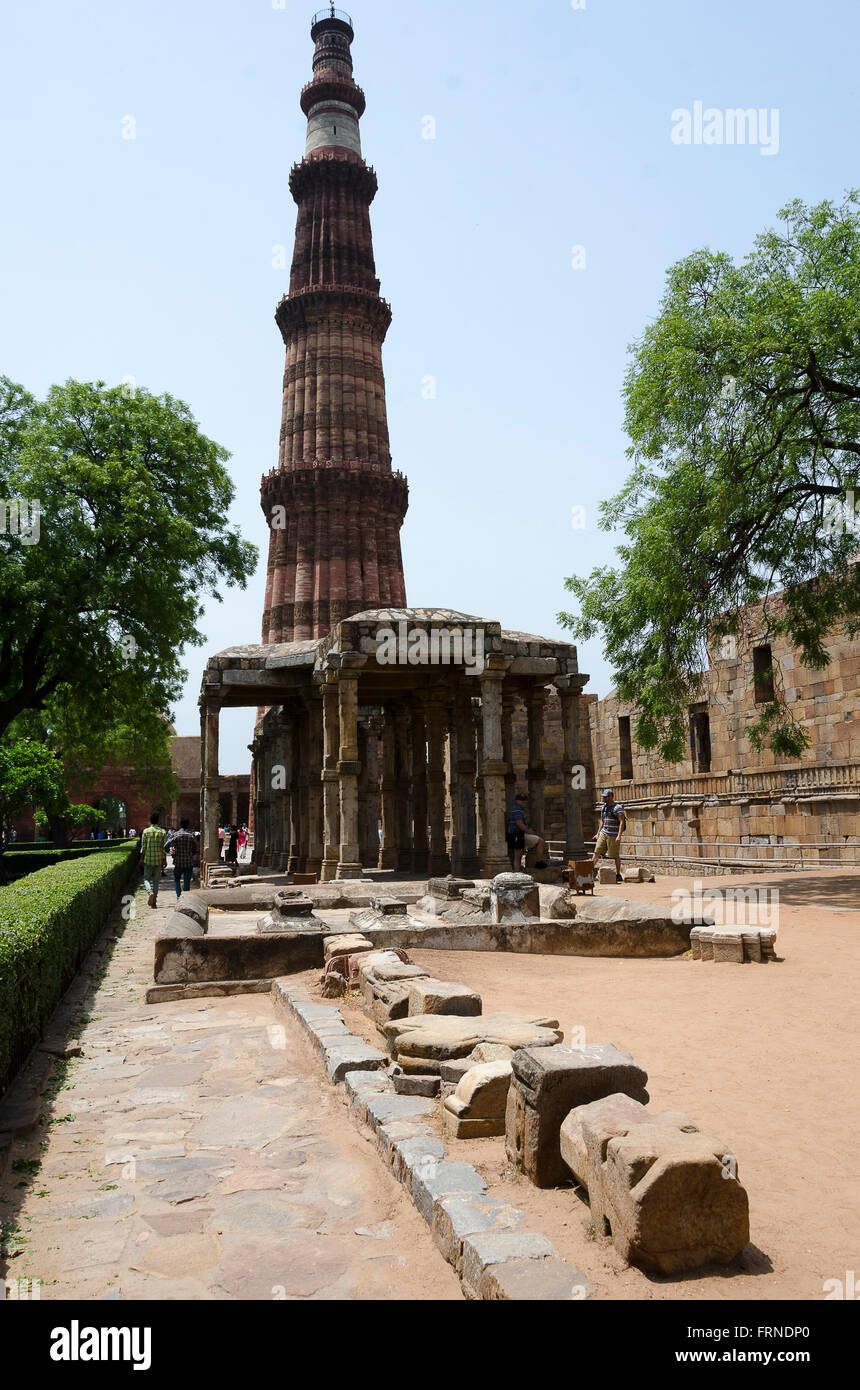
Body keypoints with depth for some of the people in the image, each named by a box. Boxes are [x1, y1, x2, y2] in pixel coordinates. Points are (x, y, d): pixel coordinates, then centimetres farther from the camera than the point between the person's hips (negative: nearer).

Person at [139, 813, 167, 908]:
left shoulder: (146, 831, -3)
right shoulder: (163, 832, 1)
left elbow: (143, 847, -3)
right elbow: (164, 848, 2)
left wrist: (141, 859, 6)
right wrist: (163, 861, 8)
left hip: (148, 859, -2)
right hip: (159, 860, 2)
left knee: (146, 878, 11)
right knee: (156, 880, 8)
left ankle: (150, 892, -17)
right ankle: (154, 902, 7)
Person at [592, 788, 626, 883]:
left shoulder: (617, 807, -11)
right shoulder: (603, 807, 12)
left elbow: (622, 822, -15)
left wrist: (619, 836, -21)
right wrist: (598, 833, 19)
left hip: (613, 835, -6)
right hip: (603, 833, 6)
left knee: (616, 856, 2)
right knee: (597, 851, -2)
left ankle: (618, 875, 12)